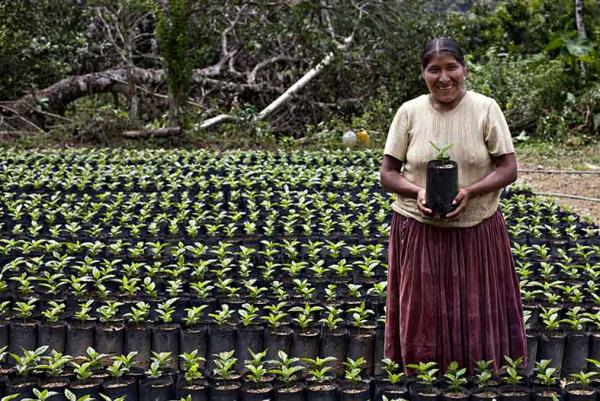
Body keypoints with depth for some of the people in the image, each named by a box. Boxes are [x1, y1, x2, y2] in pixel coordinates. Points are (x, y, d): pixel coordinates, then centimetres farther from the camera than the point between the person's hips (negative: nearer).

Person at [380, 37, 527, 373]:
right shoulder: (409, 112, -2)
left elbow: (509, 169, -5)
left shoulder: (486, 109, -5)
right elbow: (388, 172, 2)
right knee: (425, 317, 8)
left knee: (477, 315, 8)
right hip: (419, 231, 1)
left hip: (478, 230, 0)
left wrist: (470, 192, -21)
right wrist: (416, 192, -19)